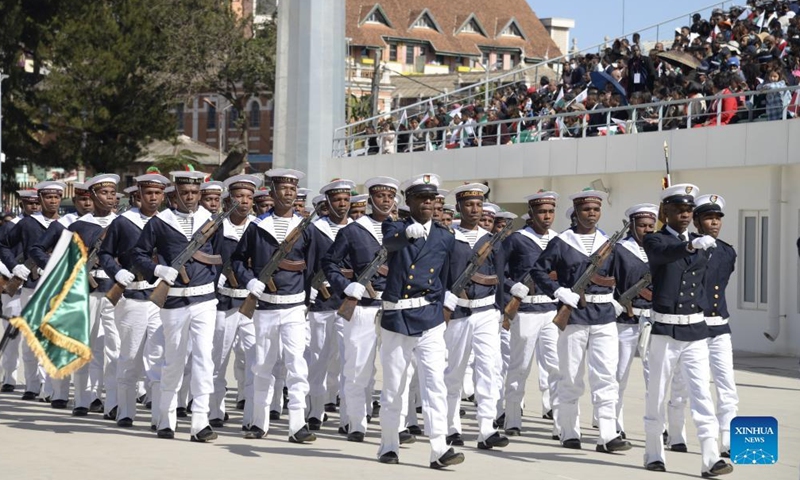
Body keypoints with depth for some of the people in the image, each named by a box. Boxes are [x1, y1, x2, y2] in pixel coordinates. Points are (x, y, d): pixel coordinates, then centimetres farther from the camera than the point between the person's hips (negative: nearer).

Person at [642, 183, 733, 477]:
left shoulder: (702, 246, 12)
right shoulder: (655, 241, -6)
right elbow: (664, 253, -30)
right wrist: (691, 245, -46)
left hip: (696, 331, 4)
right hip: (665, 330, -4)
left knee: (702, 393, -5)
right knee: (657, 394, 6)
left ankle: (710, 458, -11)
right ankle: (653, 454, 21)